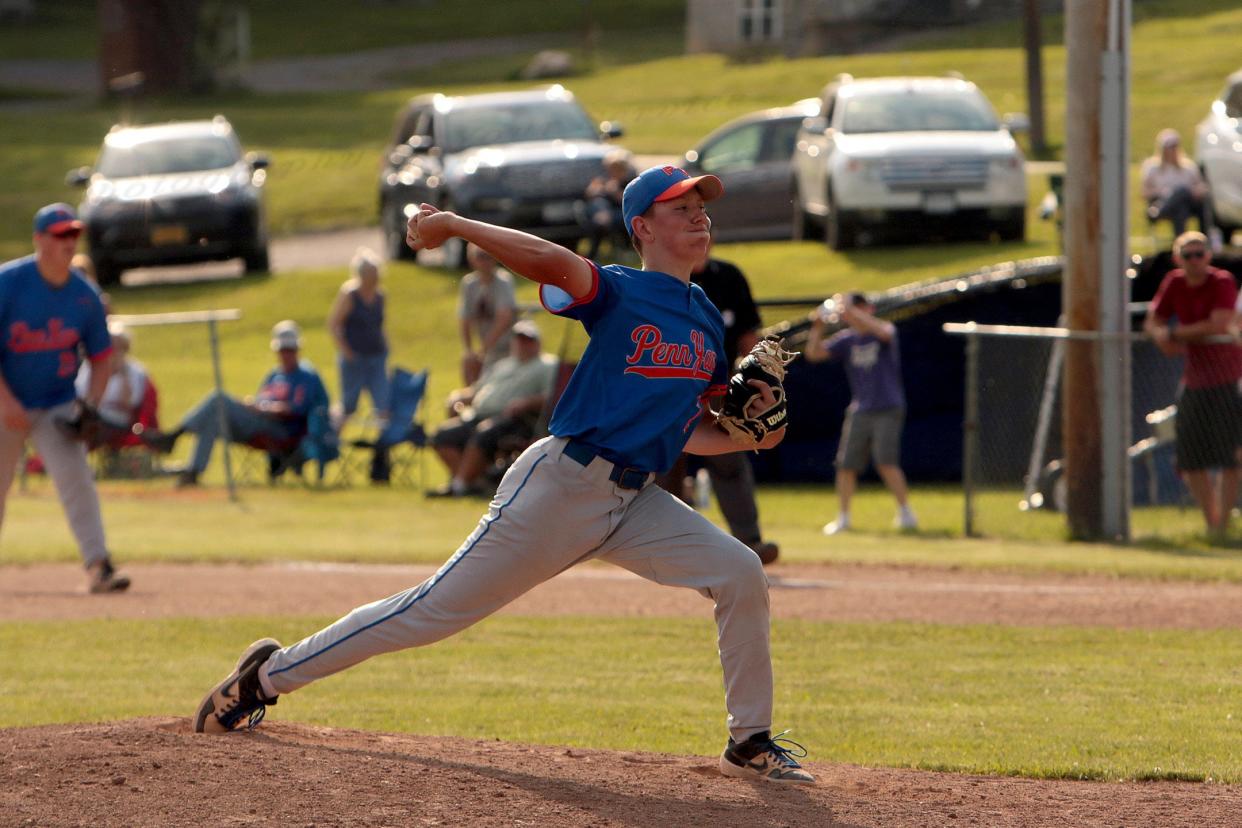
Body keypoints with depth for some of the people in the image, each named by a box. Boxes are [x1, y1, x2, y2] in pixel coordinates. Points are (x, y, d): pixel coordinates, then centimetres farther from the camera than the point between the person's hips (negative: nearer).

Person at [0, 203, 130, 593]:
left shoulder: (85, 295, -5)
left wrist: (89, 406, -9)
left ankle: (97, 564, -18)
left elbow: (101, 356, 6)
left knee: (75, 478, -14)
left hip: (57, 406, 1)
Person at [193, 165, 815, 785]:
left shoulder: (706, 321, 13)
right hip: (562, 484, -6)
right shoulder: (618, 292, -9)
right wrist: (453, 225, -28)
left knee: (739, 573, -10)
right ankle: (269, 675, 10)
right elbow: (547, 261, -30)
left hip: (634, 502, 7)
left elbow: (688, 430, 18)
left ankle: (749, 742, 3)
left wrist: (750, 437, 1)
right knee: (438, 608, -4)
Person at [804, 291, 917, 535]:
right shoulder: (846, 339, 7)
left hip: (888, 410, -5)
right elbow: (813, 353, 4)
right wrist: (817, 328, -12)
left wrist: (851, 310, -33)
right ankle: (843, 517, 18)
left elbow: (882, 332, -29)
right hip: (859, 411, 5)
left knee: (886, 463, -18)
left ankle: (905, 512, -5)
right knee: (845, 465, 3)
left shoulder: (886, 330, -4)